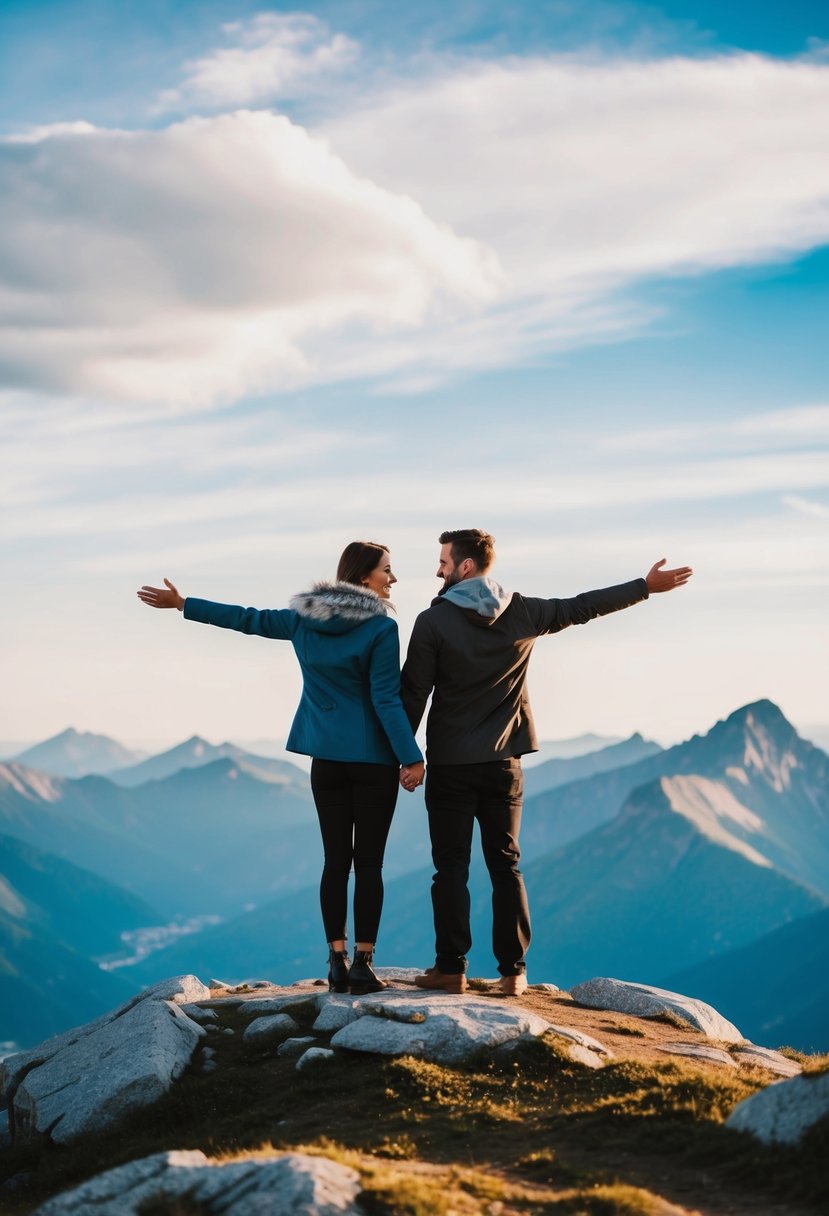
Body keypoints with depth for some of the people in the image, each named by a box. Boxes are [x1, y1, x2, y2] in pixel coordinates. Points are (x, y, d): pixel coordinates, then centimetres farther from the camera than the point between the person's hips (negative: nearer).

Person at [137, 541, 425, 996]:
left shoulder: (304, 619, 5)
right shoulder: (381, 628, -12)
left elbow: (247, 618, 13)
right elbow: (386, 699, -16)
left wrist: (182, 604, 25)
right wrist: (411, 758, -13)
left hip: (326, 756, 5)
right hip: (373, 758, -5)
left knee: (335, 860, 8)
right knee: (369, 862, 0)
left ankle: (337, 961, 6)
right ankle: (362, 964, -1)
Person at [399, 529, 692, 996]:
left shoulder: (434, 621, -10)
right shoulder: (522, 613, 0)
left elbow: (414, 693, -9)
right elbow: (583, 607, 10)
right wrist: (646, 586, 21)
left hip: (450, 766, -3)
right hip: (503, 765, 3)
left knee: (451, 867, 3)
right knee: (506, 866, 9)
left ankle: (451, 969, 3)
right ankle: (513, 971, 9)